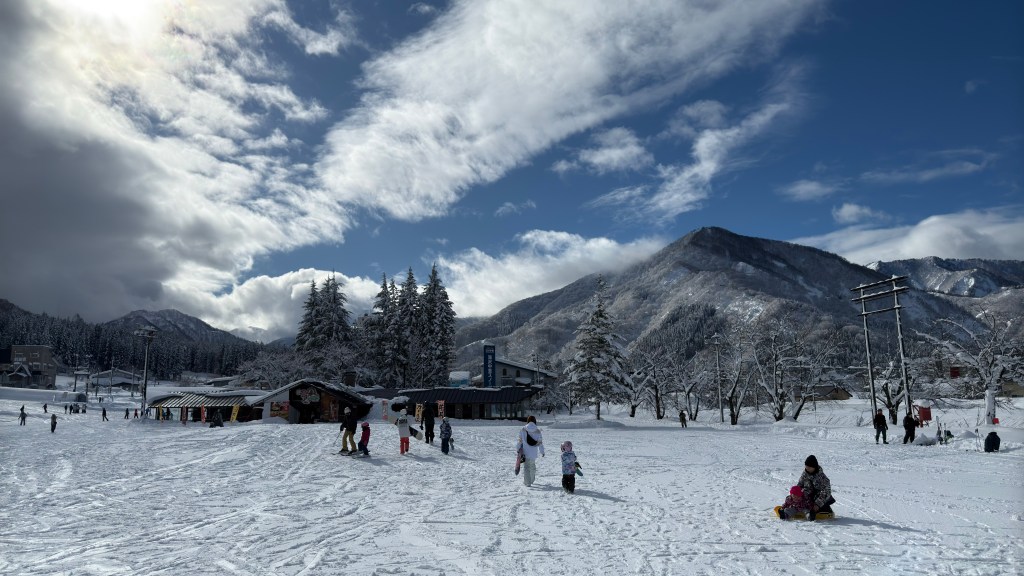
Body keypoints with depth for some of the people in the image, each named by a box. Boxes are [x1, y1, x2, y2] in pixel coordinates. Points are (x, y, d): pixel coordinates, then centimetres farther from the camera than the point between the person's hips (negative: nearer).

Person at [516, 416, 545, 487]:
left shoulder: (523, 430, -6)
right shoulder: (537, 431, -3)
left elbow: (520, 440, -3)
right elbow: (540, 442, 0)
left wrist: (518, 449, 9)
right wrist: (542, 452, 10)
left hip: (525, 452, -2)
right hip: (534, 453, 2)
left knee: (526, 467, 4)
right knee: (532, 466, 22)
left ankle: (527, 482, -4)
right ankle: (531, 480, 37)